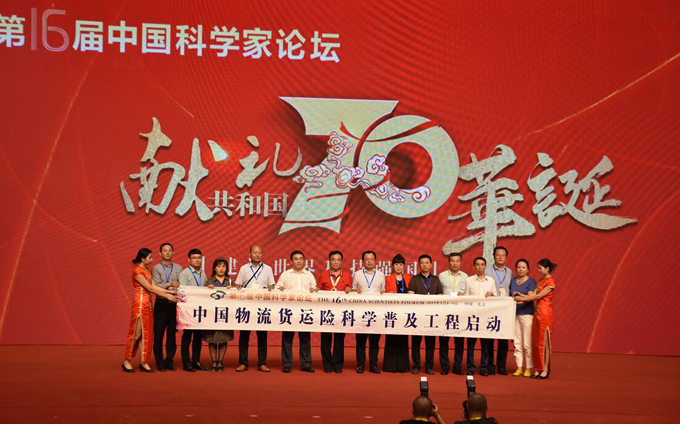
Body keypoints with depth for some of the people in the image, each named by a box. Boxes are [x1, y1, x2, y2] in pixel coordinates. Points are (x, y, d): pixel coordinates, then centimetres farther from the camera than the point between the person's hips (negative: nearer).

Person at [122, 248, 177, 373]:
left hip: (148, 304, 8)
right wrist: (167, 297, -15)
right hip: (140, 303, -8)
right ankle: (126, 361, 7)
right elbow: (150, 289, -15)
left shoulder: (148, 270, 15)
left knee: (147, 333, 6)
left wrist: (170, 292, -1)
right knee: (137, 333, -3)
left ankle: (144, 362, 9)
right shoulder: (137, 271, -12)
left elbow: (154, 287, 7)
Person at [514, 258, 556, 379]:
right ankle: (538, 369, 8)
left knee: (544, 341, -5)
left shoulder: (550, 282, -8)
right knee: (536, 341, 5)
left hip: (545, 313, -8)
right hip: (537, 312, 8)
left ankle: (545, 370, -1)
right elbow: (534, 296, 11)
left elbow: (538, 296, -12)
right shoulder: (540, 281, 18)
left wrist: (522, 299, -9)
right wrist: (521, 297, -3)